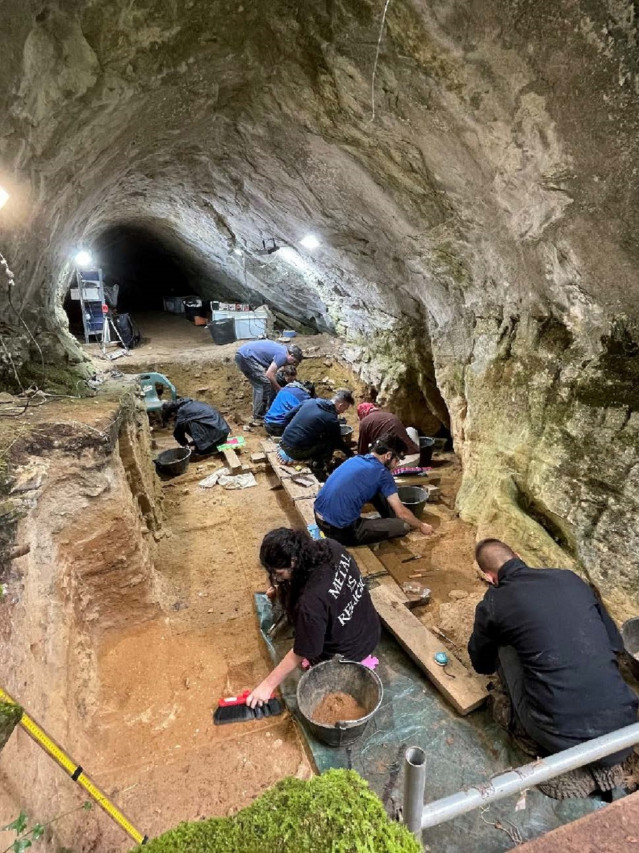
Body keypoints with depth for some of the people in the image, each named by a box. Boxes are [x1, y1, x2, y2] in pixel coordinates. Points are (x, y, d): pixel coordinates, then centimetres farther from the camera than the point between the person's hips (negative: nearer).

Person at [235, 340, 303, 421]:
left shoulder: (282, 348, 17)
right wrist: (279, 390, -6)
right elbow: (269, 374, -18)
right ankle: (259, 416, -1)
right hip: (246, 356, -10)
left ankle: (258, 413, 26)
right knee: (264, 383, -7)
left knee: (258, 384, 18)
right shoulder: (282, 355, -13)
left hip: (241, 354, 10)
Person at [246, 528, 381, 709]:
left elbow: (300, 654, -23)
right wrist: (283, 587, 2)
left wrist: (268, 684, -9)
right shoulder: (331, 547, -21)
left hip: (347, 654, -6)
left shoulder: (311, 602, -39)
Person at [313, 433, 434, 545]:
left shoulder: (355, 459, 12)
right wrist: (421, 526, 17)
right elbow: (401, 512, -3)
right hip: (340, 530, -8)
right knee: (403, 526, -2)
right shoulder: (382, 473, -9)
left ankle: (391, 520, 28)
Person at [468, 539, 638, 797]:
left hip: (561, 741, -3)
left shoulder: (493, 604, -2)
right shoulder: (570, 578, 7)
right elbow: (614, 642, 19)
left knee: (505, 648, 11)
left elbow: (482, 665, 18)